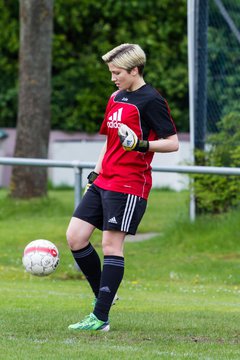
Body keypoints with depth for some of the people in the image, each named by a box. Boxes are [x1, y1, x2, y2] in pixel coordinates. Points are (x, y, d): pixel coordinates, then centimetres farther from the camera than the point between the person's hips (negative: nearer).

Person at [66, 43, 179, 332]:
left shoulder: (150, 101, -9)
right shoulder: (115, 99, 16)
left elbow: (173, 143, -10)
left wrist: (143, 145, -26)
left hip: (129, 186, -8)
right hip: (103, 182, 8)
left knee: (111, 245, -9)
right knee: (75, 237, 2)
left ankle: (101, 318, -6)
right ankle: (102, 294, 19)